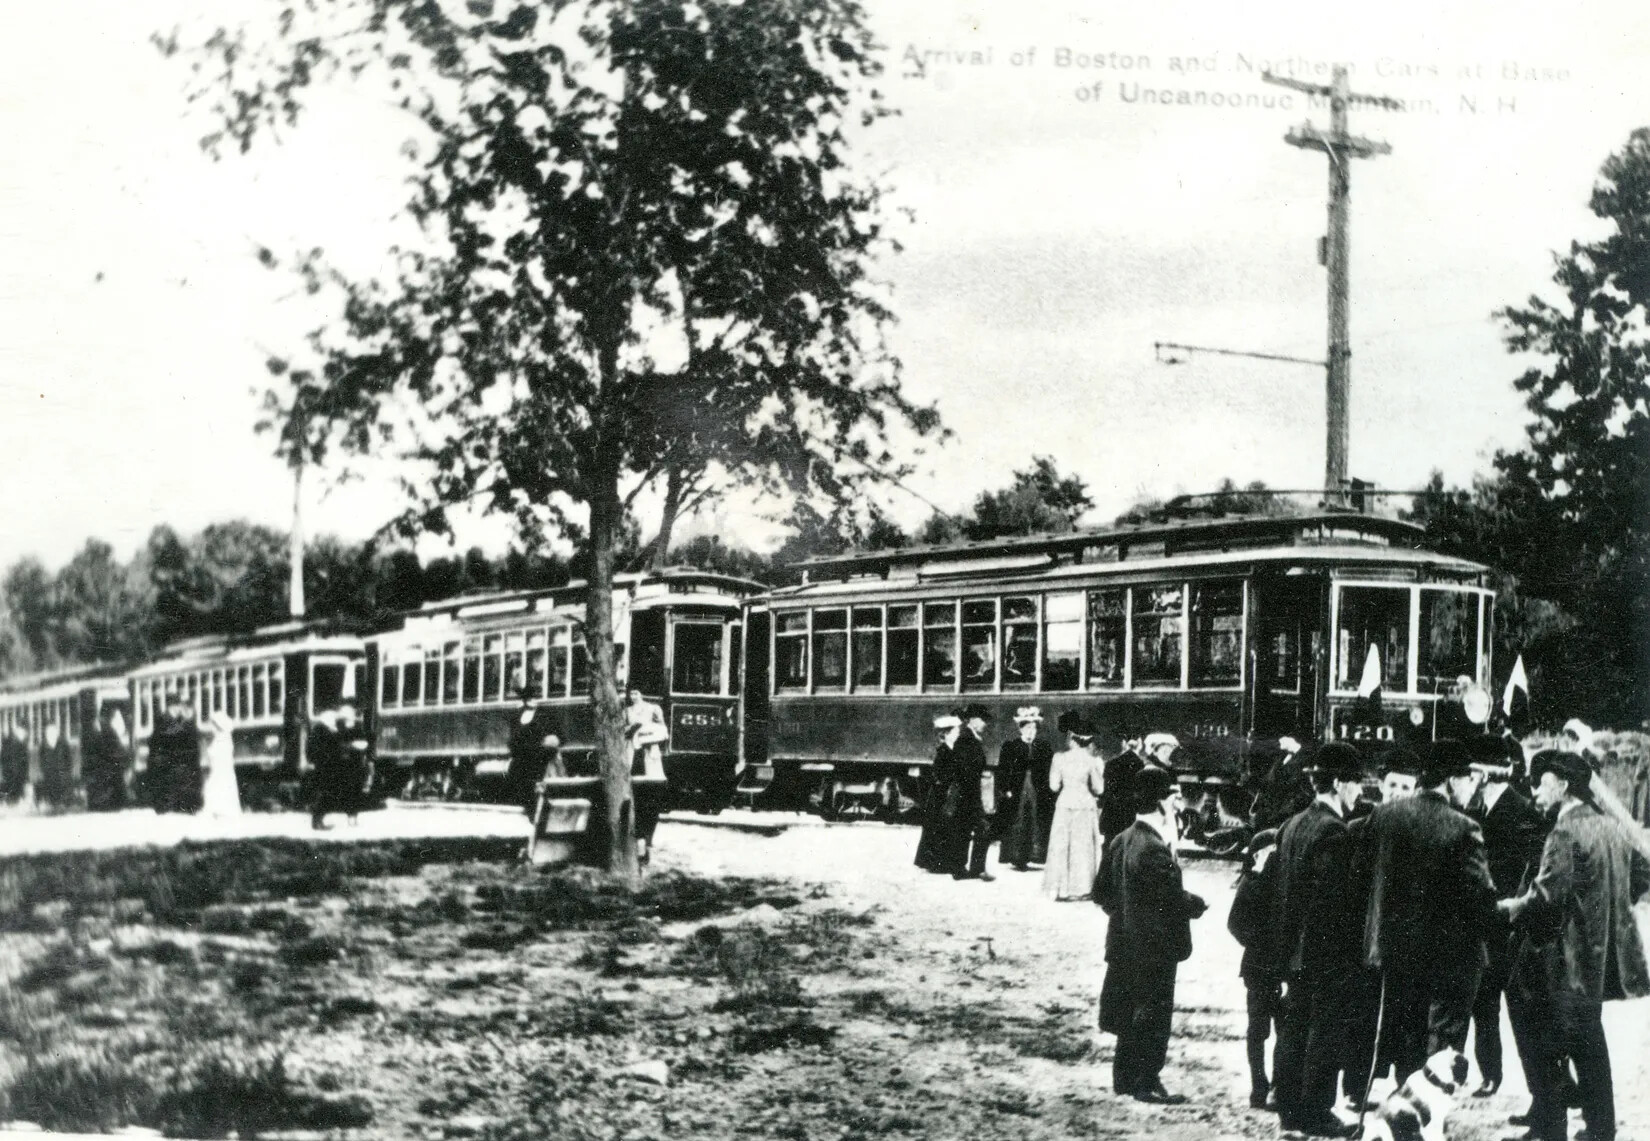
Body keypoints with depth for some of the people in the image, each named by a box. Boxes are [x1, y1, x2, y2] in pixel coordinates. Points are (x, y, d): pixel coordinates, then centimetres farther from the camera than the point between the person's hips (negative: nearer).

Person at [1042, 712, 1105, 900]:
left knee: (1061, 845, 7)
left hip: (1065, 805, 0)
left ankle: (1060, 887, 7)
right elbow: (1098, 789, -3)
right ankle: (1081, 887, 6)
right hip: (1086, 805, 0)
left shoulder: (1060, 758, -6)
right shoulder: (1091, 761, -7)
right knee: (1084, 846, 6)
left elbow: (1054, 786, -1)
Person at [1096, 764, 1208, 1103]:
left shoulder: (1122, 841, 6)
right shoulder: (1154, 850, -23)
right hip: (1153, 948, -9)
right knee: (1153, 1015, 1)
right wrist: (1197, 905, -4)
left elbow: (1104, 891, 13)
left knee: (1130, 1012, 17)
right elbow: (1173, 899, -22)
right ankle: (1146, 1083, 8)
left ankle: (1125, 1077, 25)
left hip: (1125, 943, 9)